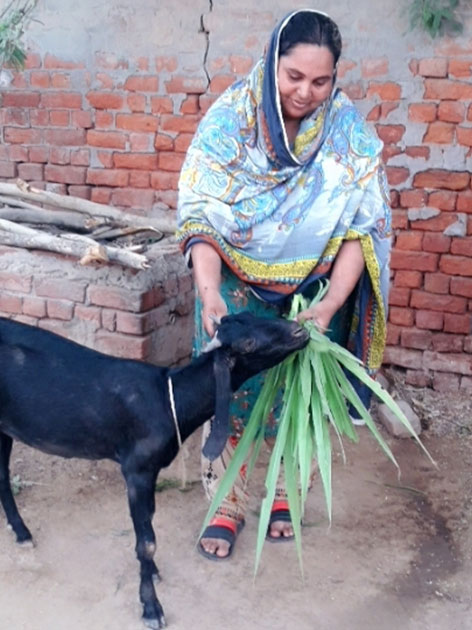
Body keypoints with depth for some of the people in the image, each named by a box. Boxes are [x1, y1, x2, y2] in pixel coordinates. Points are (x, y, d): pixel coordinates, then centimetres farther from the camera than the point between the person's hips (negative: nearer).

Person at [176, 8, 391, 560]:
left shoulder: (349, 131, -14)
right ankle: (226, 506, 24)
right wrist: (209, 291, -33)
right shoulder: (231, 116, -16)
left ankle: (286, 495, 36)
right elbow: (199, 213, -18)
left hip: (313, 291, 1)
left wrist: (330, 305, -28)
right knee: (225, 392, 4)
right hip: (236, 285, 0)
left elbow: (361, 227, -15)